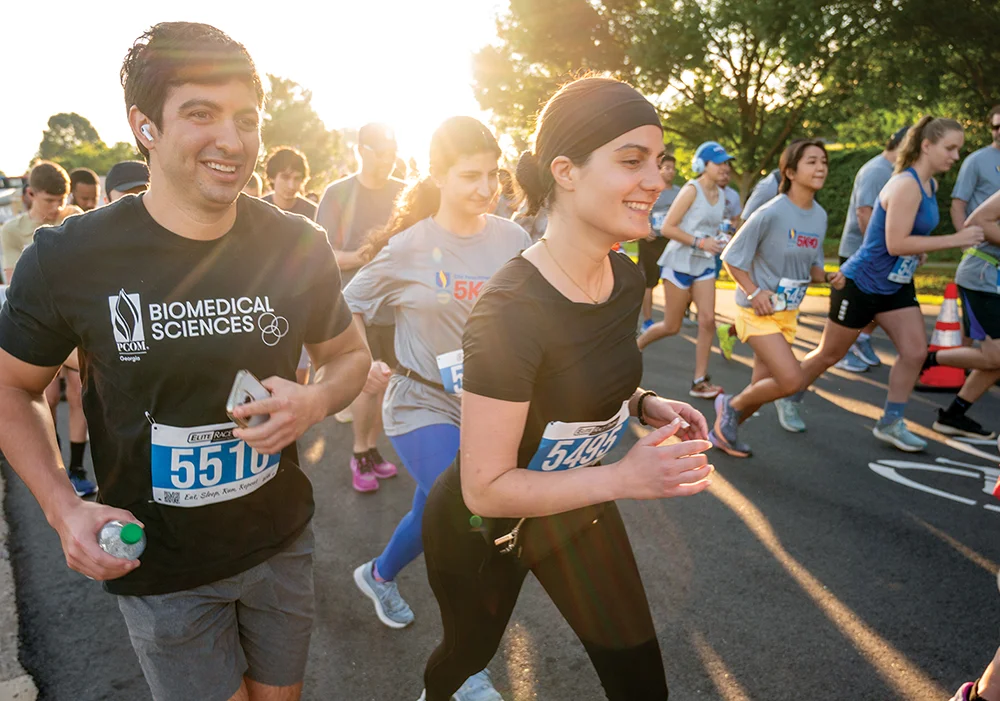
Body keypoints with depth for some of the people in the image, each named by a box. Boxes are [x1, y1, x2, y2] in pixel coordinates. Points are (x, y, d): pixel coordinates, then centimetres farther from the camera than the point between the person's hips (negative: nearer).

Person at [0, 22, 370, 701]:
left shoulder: (299, 248, -12)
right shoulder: (68, 258, -16)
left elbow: (352, 352, 4)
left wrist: (316, 401, -19)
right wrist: (63, 507, -15)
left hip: (280, 540, 2)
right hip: (157, 565, -2)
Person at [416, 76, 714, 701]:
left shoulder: (626, 278, -9)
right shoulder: (511, 310, -34)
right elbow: (485, 488, -29)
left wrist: (643, 404, -11)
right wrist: (624, 479, -34)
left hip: (577, 509, 6)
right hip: (481, 531, -5)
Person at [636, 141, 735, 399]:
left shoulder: (721, 195, 8)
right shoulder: (691, 190, -12)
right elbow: (667, 228, -17)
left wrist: (717, 242, 3)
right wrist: (700, 243, -22)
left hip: (705, 265, 6)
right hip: (680, 263, -6)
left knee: (708, 320, -8)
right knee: (671, 326, 2)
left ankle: (700, 382, -1)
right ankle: (635, 345, 31)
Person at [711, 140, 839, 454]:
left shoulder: (820, 216, 4)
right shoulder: (771, 213, -17)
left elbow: (811, 267, 14)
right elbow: (732, 257, -12)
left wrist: (828, 276, -7)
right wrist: (754, 293, -22)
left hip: (788, 313, 7)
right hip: (759, 311, -7)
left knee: (762, 386, 12)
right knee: (791, 380, -17)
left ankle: (722, 430, 33)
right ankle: (732, 404, 8)